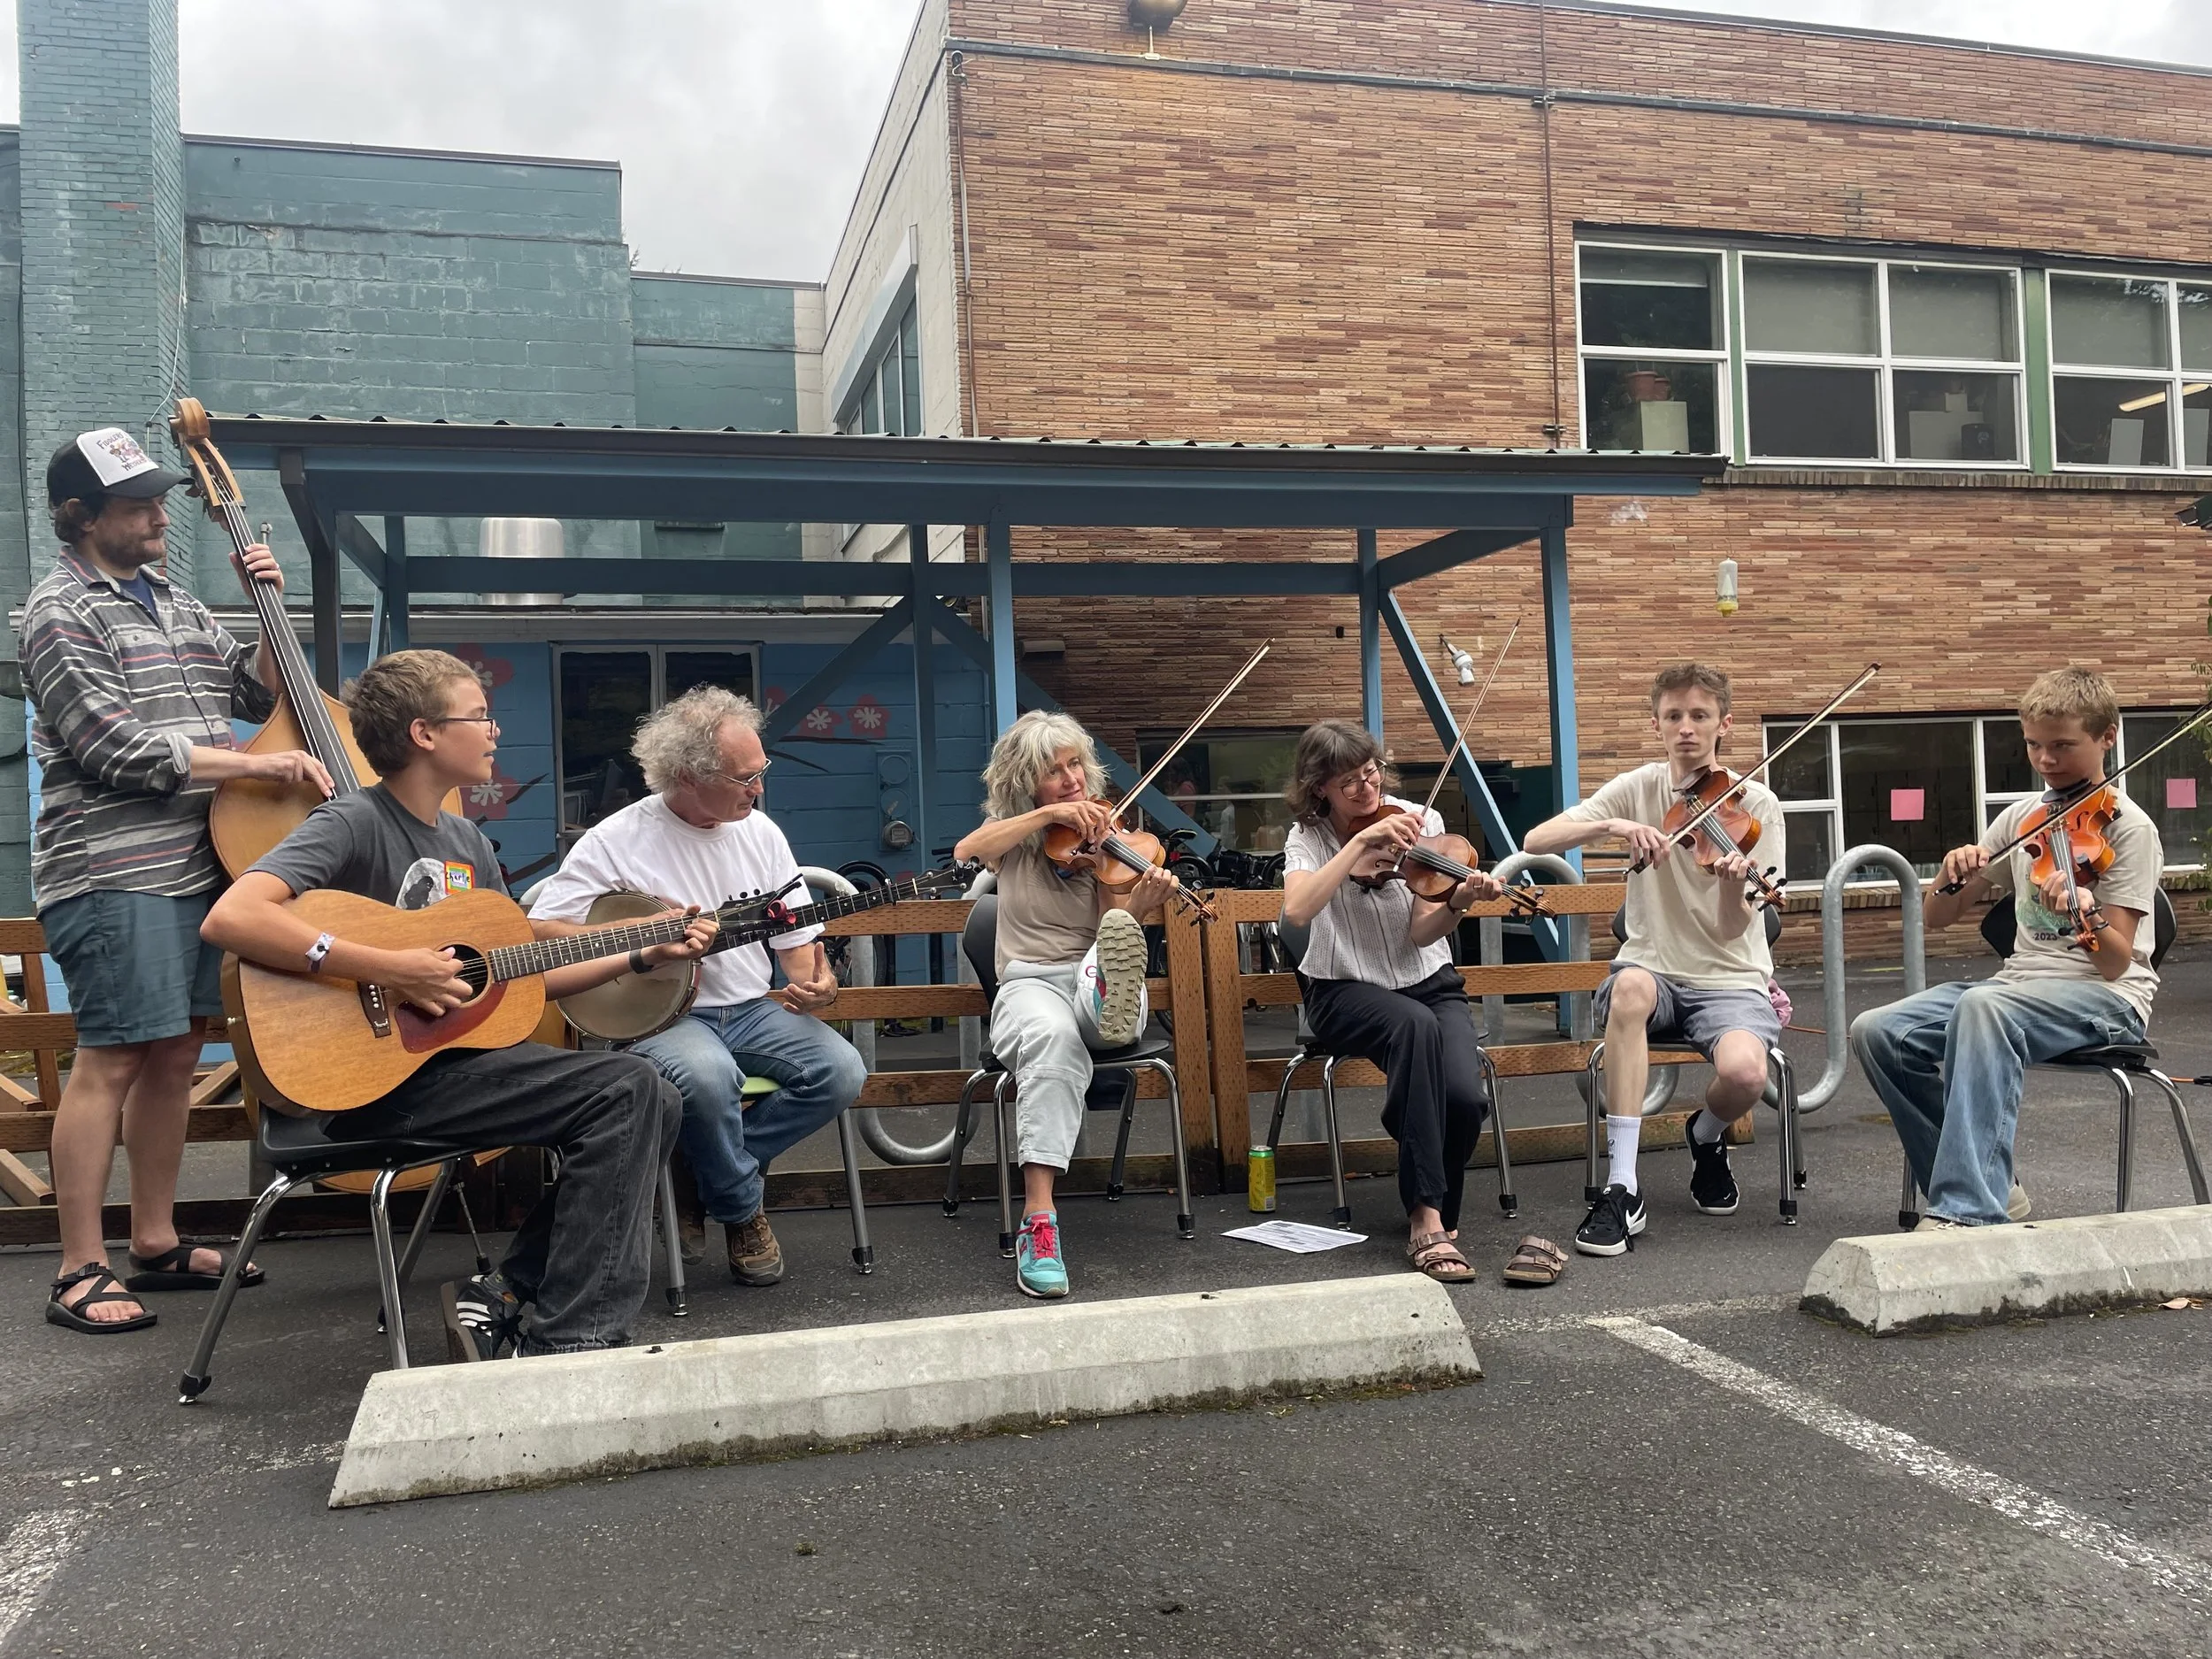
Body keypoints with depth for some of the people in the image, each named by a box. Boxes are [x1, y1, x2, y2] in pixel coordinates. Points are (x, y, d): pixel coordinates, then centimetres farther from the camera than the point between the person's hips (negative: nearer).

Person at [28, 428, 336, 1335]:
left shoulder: (174, 602, 18)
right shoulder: (62, 612, -6)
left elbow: (260, 692, 21)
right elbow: (117, 750, -16)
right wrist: (260, 764, -16)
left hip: (197, 863, 8)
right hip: (115, 876, -8)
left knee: (174, 1053, 11)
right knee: (112, 1058, -6)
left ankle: (155, 1243, 21)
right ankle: (79, 1273, 2)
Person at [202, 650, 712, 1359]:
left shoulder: (467, 842, 15)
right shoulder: (355, 823, -11)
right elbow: (230, 918, -27)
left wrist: (643, 956, 11)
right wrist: (392, 970, -27)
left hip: (459, 1051, 8)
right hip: (381, 1075, -8)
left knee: (653, 1102, -4)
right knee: (626, 1090, -19)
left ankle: (509, 1298, 1)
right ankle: (566, 1345, -12)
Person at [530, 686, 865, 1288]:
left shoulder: (760, 832, 6)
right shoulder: (616, 842, -9)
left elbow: (798, 937, 10)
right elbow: (539, 928, -12)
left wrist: (816, 982, -12)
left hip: (753, 1008, 5)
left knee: (841, 1073, -19)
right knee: (708, 1075, -37)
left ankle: (717, 1166, 1)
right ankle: (743, 1210, -7)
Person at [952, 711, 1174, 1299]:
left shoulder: (1105, 837, 10)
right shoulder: (1011, 831, 12)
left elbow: (1114, 922, -4)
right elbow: (965, 853, -13)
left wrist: (1140, 908, -27)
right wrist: (1047, 813, -20)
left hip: (1093, 979, 1)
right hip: (1030, 983, -1)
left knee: (1116, 934, -35)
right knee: (1054, 1036, -39)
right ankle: (1038, 1223, -46)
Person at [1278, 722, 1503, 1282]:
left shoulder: (1419, 822, -4)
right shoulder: (1309, 836, -4)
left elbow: (1422, 933, -12)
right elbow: (1296, 910, -27)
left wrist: (1458, 902, -33)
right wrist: (1361, 842, -29)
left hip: (1429, 982, 2)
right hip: (1347, 991, -1)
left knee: (1466, 1097, -29)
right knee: (1416, 1026, -38)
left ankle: (1434, 1213, 2)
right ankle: (1428, 1218, -33)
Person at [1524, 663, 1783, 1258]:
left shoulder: (1756, 804, -4)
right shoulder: (1637, 789, 1)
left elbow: (1732, 931, -11)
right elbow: (1535, 841, -11)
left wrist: (1734, 886, -33)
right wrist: (1612, 827, -27)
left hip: (1729, 979, -1)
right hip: (1655, 971, 1)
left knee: (1744, 1073, -33)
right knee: (1630, 985, -37)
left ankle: (1706, 1139, 8)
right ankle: (1622, 1190, -32)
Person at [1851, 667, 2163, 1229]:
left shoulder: (2127, 826, -6)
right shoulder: (2021, 818, 11)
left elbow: (2116, 962, -15)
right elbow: (1936, 917, 12)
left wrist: (2088, 916, -36)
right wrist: (1954, 872, -9)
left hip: (2107, 996, -6)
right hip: (2020, 982, 6)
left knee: (1984, 1006, -39)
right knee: (1876, 1031, -16)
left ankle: (1969, 1212, -38)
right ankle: (1985, 1182, -2)